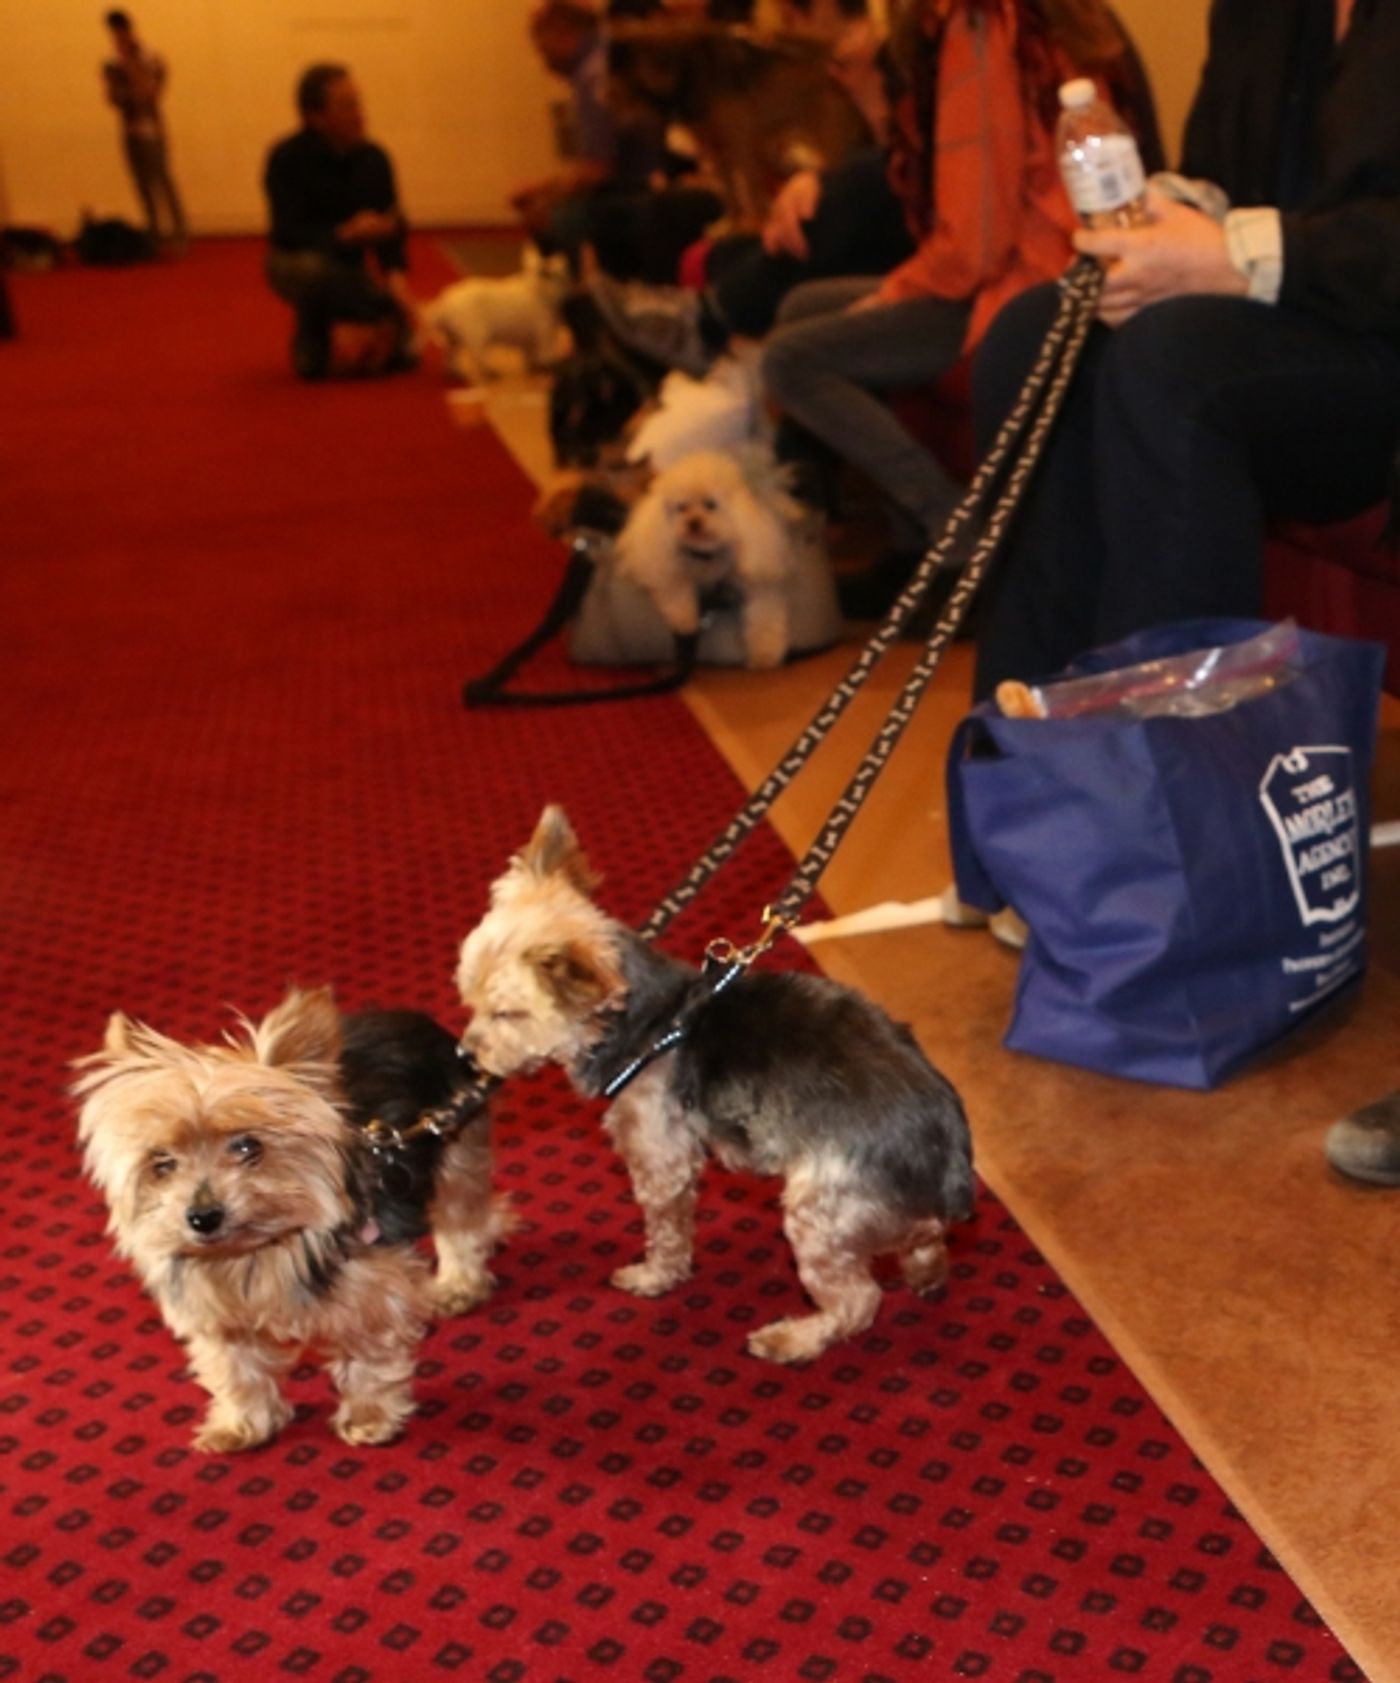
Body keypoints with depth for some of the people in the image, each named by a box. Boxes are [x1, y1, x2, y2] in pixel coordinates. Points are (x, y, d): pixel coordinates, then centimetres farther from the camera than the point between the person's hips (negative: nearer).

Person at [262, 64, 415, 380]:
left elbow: (392, 226, -6)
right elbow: (289, 232, -24)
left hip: (349, 265, 3)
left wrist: (396, 272, -26)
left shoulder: (374, 158, -7)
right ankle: (310, 343, -11)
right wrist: (344, 234, -39)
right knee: (313, 267, -41)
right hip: (294, 261, -3)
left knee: (400, 350, -16)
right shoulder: (287, 158, -18)